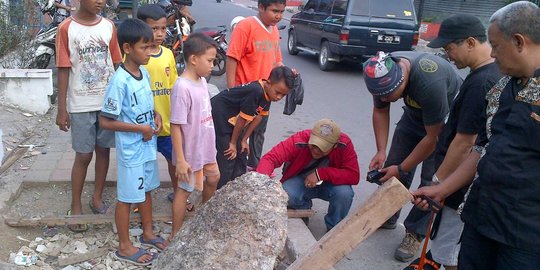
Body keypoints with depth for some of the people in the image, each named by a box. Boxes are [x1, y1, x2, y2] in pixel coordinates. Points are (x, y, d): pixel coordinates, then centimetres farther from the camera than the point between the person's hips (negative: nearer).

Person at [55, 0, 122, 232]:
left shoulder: (108, 26, 3)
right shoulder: (66, 28, -7)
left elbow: (116, 64, 7)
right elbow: (64, 70, -6)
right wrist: (62, 108, -7)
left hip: (109, 101, 3)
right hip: (81, 105, -3)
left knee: (103, 151, 12)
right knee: (83, 156, 3)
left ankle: (97, 199, 30)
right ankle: (75, 207, 21)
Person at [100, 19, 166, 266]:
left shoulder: (144, 73, 1)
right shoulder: (120, 81, -22)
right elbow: (105, 121, -20)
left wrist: (155, 115, -4)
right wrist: (140, 129, -19)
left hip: (148, 145, 8)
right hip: (130, 149, -8)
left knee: (146, 189, 21)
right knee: (127, 197, 7)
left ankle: (148, 233, 40)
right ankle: (124, 246, 24)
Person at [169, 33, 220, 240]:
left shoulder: (202, 81, 1)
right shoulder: (182, 87, -25)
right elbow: (176, 126, -23)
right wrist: (180, 160, -22)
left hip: (205, 147, 8)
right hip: (190, 152, -8)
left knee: (213, 178, 23)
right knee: (185, 190, 6)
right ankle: (175, 235, 25)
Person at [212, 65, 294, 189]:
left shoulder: (268, 92, -8)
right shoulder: (256, 91, -33)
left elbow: (258, 116, 1)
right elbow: (242, 119, -24)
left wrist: (244, 140, 4)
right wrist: (233, 142, -11)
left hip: (233, 117, 9)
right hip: (219, 115, -9)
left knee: (241, 153, 13)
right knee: (227, 156, -8)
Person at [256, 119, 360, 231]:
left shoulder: (345, 144, -25)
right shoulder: (299, 140, -28)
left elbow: (354, 175, -27)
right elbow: (270, 157, -35)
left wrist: (321, 173, -35)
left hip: (330, 183, 1)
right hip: (300, 181, 0)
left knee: (344, 193, -31)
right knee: (287, 195, -32)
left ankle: (334, 228, 0)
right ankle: (304, 209, 7)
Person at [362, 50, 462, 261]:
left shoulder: (430, 83, -42)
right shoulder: (383, 73, -23)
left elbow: (432, 137, -31)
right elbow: (380, 111, -6)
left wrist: (401, 169, -24)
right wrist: (381, 151, -15)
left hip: (445, 120, -6)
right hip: (415, 113, 6)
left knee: (431, 178, -10)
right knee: (393, 165, 5)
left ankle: (415, 233, 4)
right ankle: (387, 217, 22)